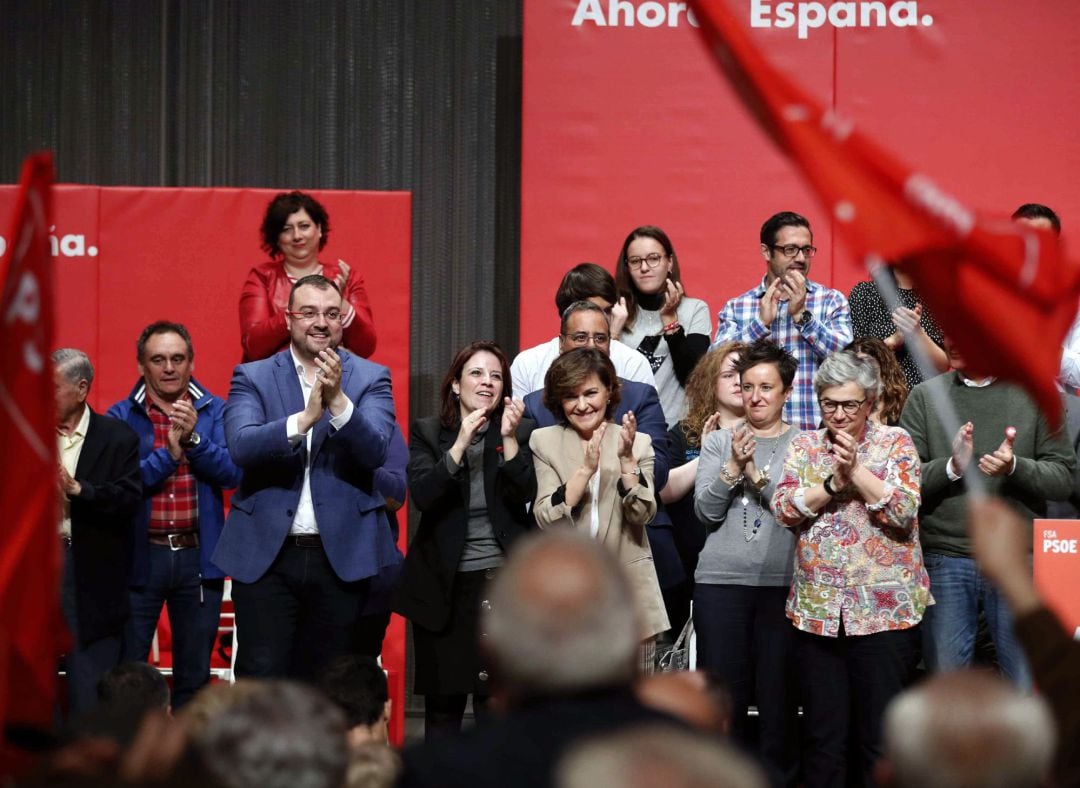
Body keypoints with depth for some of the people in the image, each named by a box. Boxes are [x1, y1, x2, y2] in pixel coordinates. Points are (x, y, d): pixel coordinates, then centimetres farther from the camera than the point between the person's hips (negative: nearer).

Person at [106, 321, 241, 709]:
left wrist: (193, 439, -19)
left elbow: (232, 472, -6)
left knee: (195, 676, 9)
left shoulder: (215, 412, 6)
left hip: (198, 555, 2)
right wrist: (168, 454, -16)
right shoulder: (121, 416, 2)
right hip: (140, 555, -1)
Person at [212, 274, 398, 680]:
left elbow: (375, 451, -10)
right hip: (266, 555, -1)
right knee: (261, 682, -4)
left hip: (341, 556, 1)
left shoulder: (371, 378, 5)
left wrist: (338, 401, -25)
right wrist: (305, 418, -26)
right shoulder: (252, 377, 5)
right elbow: (241, 447, -12)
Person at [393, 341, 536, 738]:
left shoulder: (521, 432, 6)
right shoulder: (426, 432, 5)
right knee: (442, 704, 5)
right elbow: (423, 496, -10)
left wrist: (509, 438, -17)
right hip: (444, 585, 0)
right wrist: (461, 442, -18)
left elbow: (524, 496, -7)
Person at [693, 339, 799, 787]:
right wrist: (732, 469, -12)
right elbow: (706, 512, 1)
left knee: (778, 694, 2)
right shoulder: (719, 441, 10)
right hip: (721, 581, 1)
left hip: (782, 582, -1)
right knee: (722, 695, 3)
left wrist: (758, 475, -13)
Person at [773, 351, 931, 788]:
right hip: (817, 609, 3)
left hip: (884, 609, -3)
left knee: (880, 739, 0)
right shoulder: (805, 445, 9)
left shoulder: (895, 442, 1)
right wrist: (834, 482, -13)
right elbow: (783, 507, -3)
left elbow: (904, 511, -10)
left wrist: (855, 469, -15)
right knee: (822, 736, 7)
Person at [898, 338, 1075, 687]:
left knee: (1030, 684, 4)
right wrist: (951, 467, -19)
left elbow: (1063, 477, -2)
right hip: (945, 562, 1)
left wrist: (1016, 468, -19)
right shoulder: (925, 396, 5)